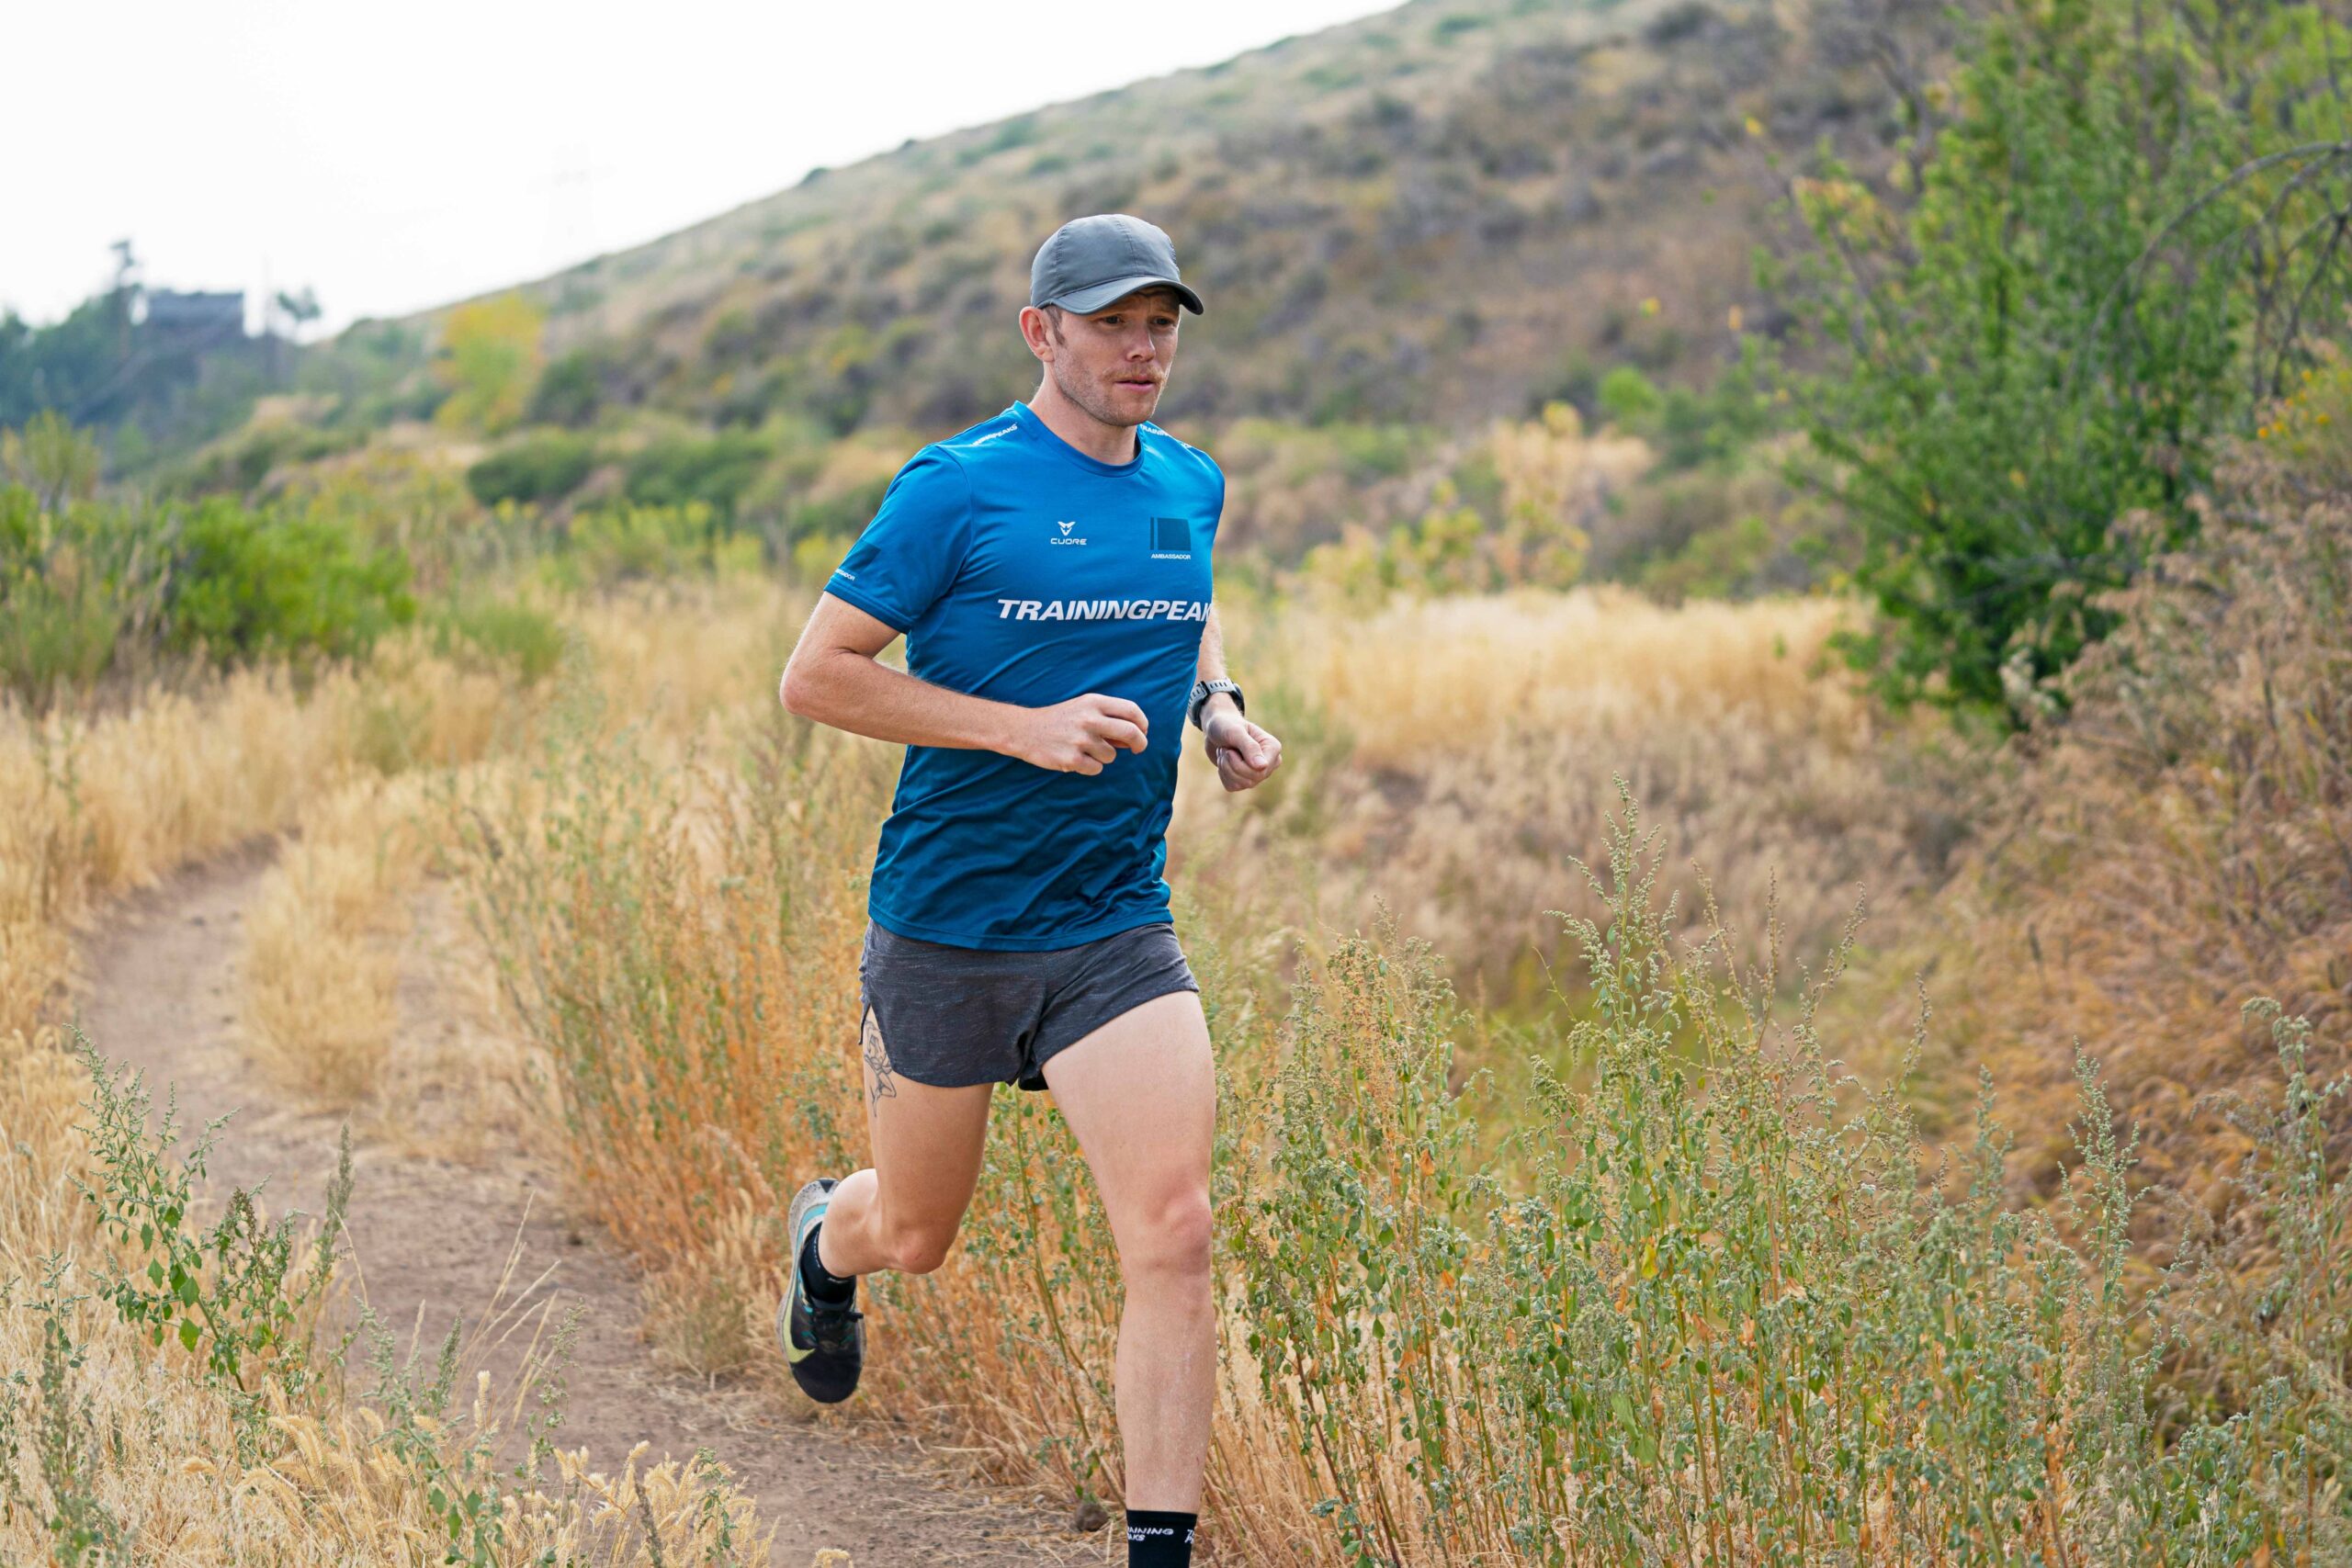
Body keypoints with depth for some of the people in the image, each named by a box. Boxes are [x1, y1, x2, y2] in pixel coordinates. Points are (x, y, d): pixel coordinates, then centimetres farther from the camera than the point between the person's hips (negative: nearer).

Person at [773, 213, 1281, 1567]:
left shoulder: (1193, 487, 6)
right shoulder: (958, 490, -11)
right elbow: (817, 675, -12)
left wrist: (1217, 705, 6)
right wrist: (1027, 728, -20)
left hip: (1119, 931, 3)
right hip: (945, 931, -3)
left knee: (1172, 1233, -14)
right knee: (913, 1241, 15)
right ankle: (825, 1240, 53)